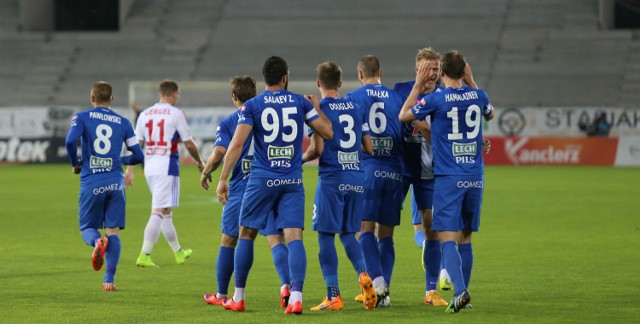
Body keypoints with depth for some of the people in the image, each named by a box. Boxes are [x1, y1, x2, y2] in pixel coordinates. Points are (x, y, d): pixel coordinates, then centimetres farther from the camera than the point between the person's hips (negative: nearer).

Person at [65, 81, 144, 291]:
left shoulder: (82, 118, 2)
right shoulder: (122, 122, 8)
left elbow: (70, 141, -16)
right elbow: (138, 156, 7)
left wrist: (75, 164, 1)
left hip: (91, 183, -1)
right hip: (115, 183, 1)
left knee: (87, 228, 11)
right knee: (113, 231, 6)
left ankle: (97, 242, -25)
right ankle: (109, 279, -3)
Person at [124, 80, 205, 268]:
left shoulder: (144, 114, 10)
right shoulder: (176, 114, -4)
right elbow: (189, 144, 0)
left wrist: (130, 170, 10)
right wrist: (199, 162, 15)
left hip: (149, 168, 6)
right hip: (167, 167, -6)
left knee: (165, 212, 17)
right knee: (159, 212, -7)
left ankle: (178, 252, 28)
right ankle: (144, 256, -15)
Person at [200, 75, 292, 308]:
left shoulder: (227, 124, -2)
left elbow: (217, 156, -12)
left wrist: (205, 173, 5)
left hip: (240, 190, -1)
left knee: (228, 240, 14)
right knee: (275, 239, -4)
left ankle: (221, 295, 23)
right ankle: (286, 284, -27)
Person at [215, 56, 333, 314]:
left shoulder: (251, 106, -1)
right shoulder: (301, 103, 4)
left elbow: (237, 143, -9)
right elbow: (327, 132, 5)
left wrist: (223, 179, -8)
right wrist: (317, 108, 25)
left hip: (262, 179, -1)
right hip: (293, 180, 1)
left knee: (246, 234, 13)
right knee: (294, 237, -4)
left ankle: (238, 298, 17)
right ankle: (296, 297, -20)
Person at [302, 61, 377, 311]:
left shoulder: (319, 108, -6)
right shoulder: (357, 108, 10)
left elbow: (317, 149, -11)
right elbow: (369, 148, 11)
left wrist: (301, 159, 8)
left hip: (331, 178, -5)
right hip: (357, 176, 5)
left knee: (326, 235, 1)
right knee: (348, 232, 17)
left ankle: (333, 296, -3)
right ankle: (363, 274, -9)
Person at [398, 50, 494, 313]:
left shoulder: (436, 100, -10)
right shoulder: (478, 96, 3)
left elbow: (403, 116, 6)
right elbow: (490, 114, 28)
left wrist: (418, 84, 11)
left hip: (448, 178, -4)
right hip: (475, 177, 4)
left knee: (447, 238, -8)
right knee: (465, 237, 13)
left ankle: (460, 290, -26)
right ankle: (462, 292, 17)